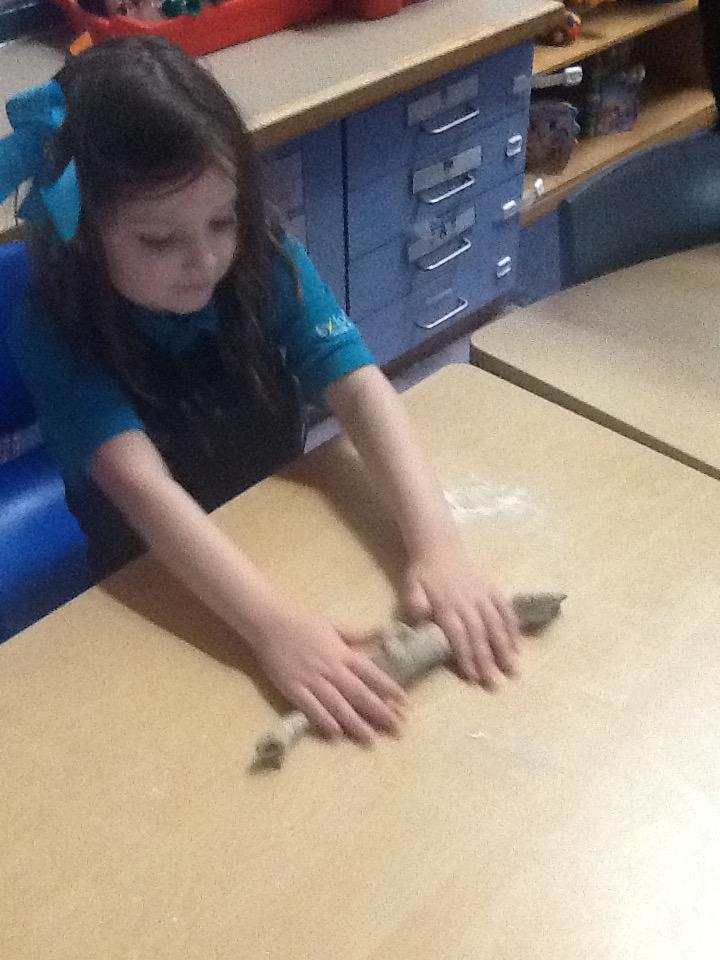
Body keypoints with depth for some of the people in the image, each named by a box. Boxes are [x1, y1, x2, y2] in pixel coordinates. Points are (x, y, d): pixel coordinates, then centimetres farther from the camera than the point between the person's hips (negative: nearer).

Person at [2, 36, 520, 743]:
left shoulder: (265, 260, -14)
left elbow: (359, 389, -23)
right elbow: (145, 489, -34)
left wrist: (436, 545, -38)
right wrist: (275, 626, -48)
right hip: (159, 590, -2)